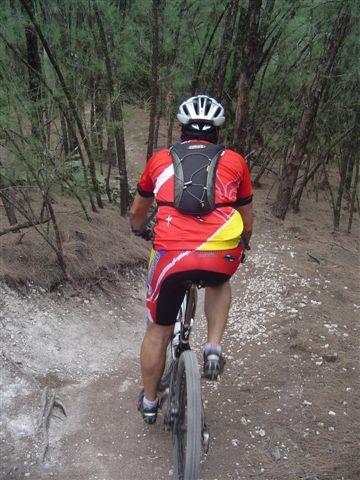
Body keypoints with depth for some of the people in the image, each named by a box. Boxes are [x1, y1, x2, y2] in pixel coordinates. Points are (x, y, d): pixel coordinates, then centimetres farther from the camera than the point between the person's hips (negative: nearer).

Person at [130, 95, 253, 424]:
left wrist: (139, 230, 57)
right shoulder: (234, 161, 19)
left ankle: (149, 403, 40)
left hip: (171, 255, 0)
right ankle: (214, 346, 19)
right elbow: (247, 223, 27)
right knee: (219, 283, 37)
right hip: (223, 256, 0)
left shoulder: (161, 159, 21)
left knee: (159, 330, 22)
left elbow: (137, 212, 35)